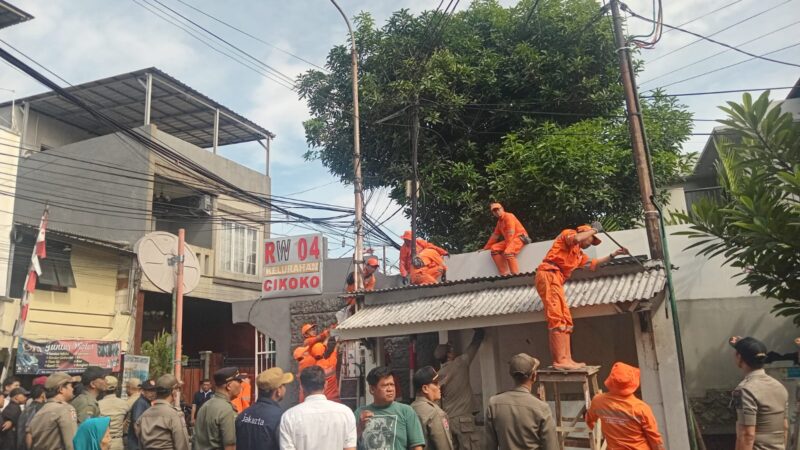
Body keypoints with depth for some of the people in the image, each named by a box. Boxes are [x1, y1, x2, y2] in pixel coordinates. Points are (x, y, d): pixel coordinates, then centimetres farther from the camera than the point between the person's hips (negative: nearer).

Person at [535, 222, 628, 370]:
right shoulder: (568, 233, 6)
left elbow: (592, 264, 40)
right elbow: (576, 239, -16)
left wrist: (613, 255, 38)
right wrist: (593, 230, 0)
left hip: (556, 279, 11)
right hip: (548, 274, -11)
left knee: (566, 321, 7)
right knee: (557, 319, -16)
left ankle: (567, 360, 6)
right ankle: (560, 361, -19)